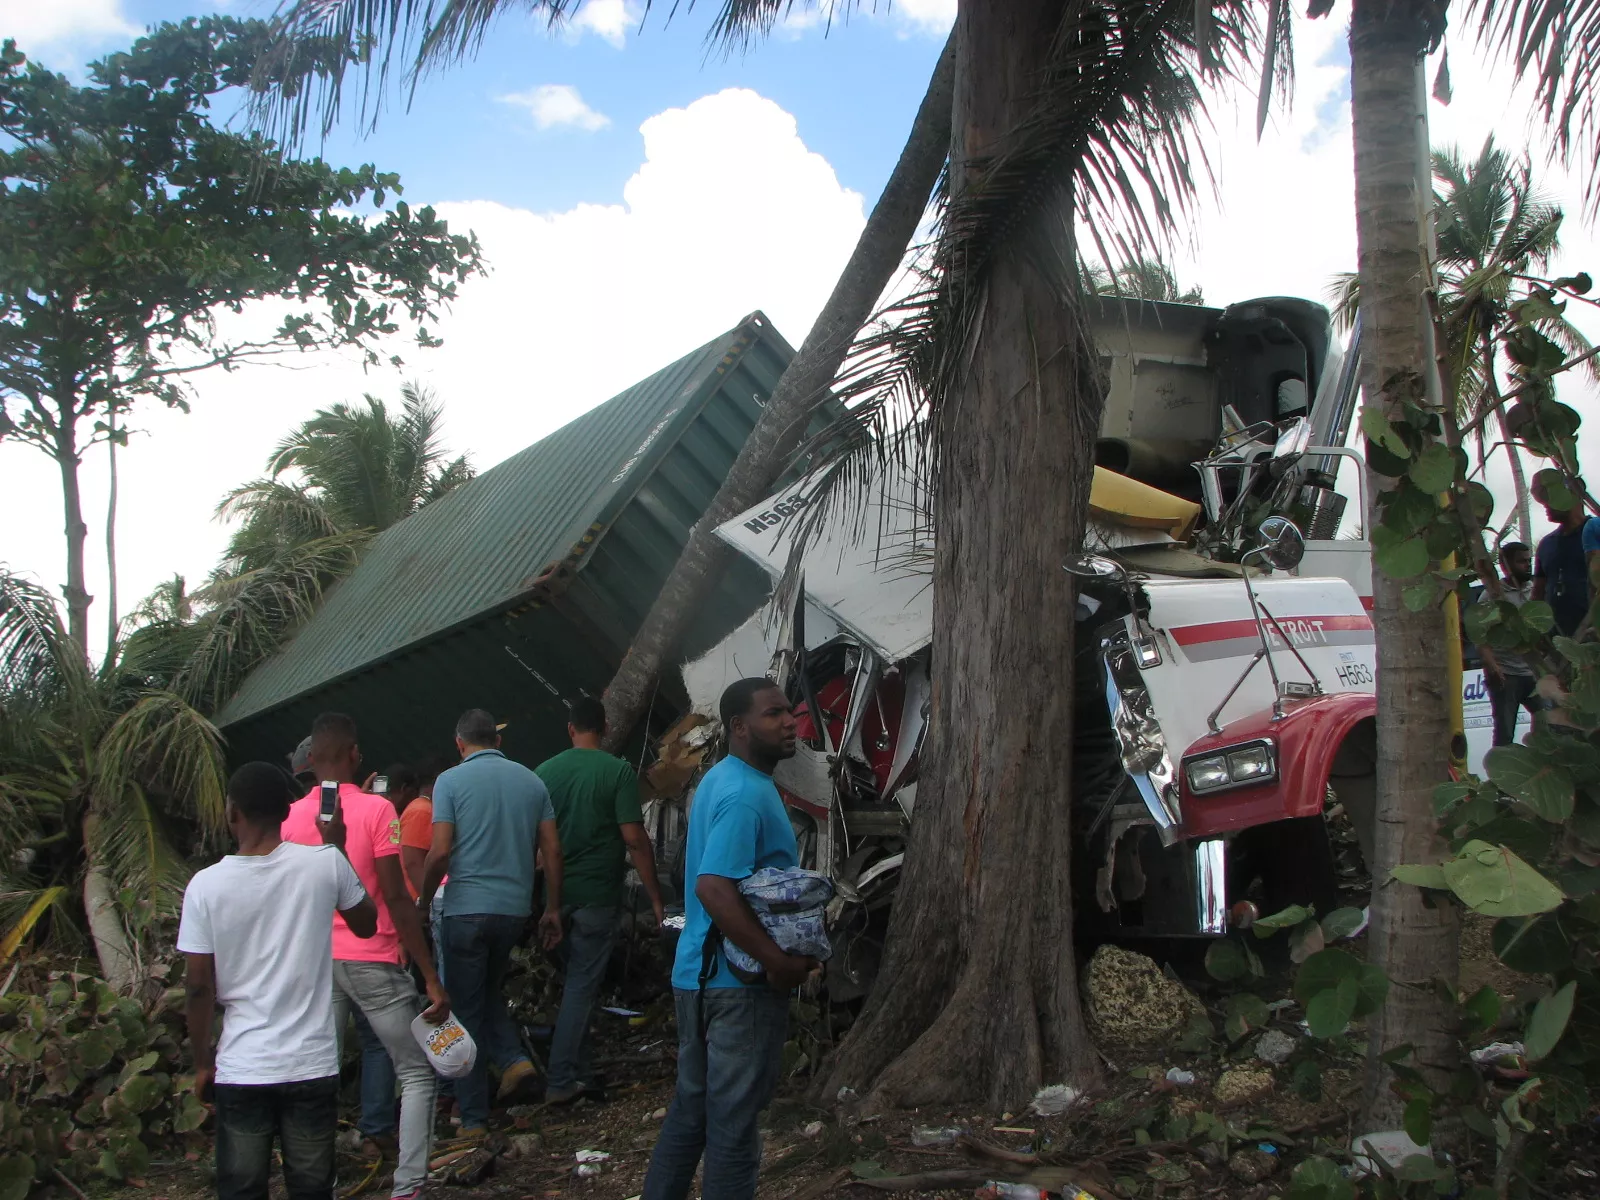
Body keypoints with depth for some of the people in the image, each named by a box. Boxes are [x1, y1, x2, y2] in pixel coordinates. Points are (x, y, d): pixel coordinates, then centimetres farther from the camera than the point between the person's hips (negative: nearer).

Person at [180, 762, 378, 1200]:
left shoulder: (206, 885, -9)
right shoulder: (324, 864, -8)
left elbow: (199, 986, -5)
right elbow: (366, 923, 10)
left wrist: (202, 1062, 8)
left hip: (240, 1069, 0)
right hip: (312, 1064, 1)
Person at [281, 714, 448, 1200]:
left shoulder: (292, 817, 2)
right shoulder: (376, 809, -10)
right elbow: (395, 897, -14)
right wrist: (431, 977, -11)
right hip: (373, 962, -4)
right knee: (416, 1072, 8)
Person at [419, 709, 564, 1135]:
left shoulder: (451, 781, -4)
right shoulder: (531, 780, 8)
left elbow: (440, 851, -12)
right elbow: (553, 850, 6)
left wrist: (423, 903, 2)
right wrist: (553, 910, 13)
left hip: (466, 909, -4)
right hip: (515, 909, 4)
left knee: (466, 1009, 5)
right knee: (488, 990, 26)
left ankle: (474, 1119, 8)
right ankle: (514, 1056, 3)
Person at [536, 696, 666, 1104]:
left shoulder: (545, 771, 3)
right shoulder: (618, 772, -10)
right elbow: (635, 839, -14)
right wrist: (655, 897, -8)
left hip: (557, 893, 4)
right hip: (598, 895, -4)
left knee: (575, 978, 19)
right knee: (582, 985, 2)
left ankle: (582, 1070, 26)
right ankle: (561, 1081, 1)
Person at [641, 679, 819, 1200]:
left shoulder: (717, 780, 12)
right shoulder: (748, 794, -19)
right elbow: (713, 886, -29)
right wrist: (781, 961, -26)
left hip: (699, 973, 10)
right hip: (741, 981, -10)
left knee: (691, 1107, 18)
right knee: (734, 1119, 0)